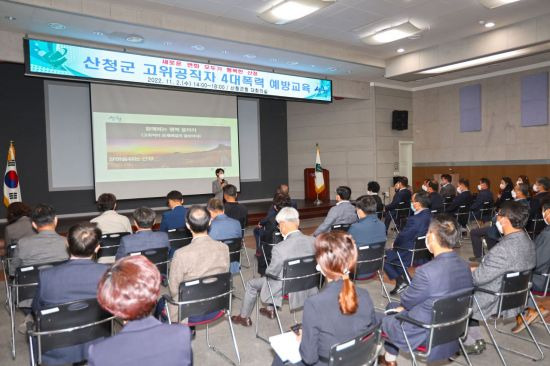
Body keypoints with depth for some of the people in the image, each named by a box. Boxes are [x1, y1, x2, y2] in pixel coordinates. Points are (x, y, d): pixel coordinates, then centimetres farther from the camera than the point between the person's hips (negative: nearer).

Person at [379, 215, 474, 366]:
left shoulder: (427, 271, -33)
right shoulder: (465, 266, -8)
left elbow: (406, 301, -16)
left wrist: (403, 304, 7)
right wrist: (406, 305, 8)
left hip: (426, 339, -7)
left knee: (380, 319, 19)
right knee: (392, 306, 25)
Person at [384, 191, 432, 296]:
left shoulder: (414, 220, -29)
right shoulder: (431, 216, -2)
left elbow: (403, 236, -17)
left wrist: (394, 244, 4)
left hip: (411, 256, -8)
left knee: (385, 256, 10)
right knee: (394, 252, 27)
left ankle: (400, 281, 8)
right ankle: (404, 279, 25)